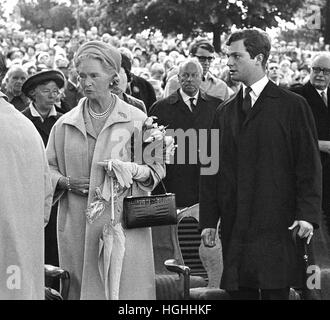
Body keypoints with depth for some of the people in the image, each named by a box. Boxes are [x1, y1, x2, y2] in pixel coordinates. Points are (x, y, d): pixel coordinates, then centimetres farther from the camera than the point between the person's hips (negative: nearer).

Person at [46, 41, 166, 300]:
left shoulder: (136, 120, 3)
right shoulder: (65, 124, 8)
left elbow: (157, 168, 6)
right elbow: (48, 169, 13)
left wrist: (134, 171, -14)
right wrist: (67, 182, -7)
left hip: (123, 223, -2)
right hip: (77, 227, 2)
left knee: (124, 286, -5)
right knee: (81, 288, 2)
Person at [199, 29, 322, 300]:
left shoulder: (293, 106, 1)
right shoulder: (224, 113, 15)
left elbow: (309, 165, -2)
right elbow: (212, 170, 15)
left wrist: (308, 214, -11)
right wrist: (208, 220, 8)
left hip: (277, 227, -4)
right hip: (234, 228, 5)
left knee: (275, 291, -7)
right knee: (239, 292, 3)